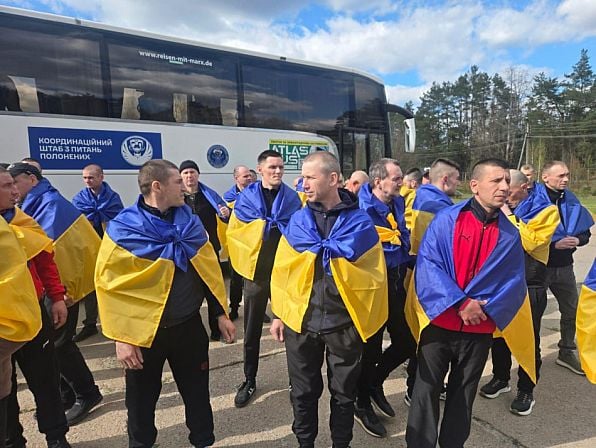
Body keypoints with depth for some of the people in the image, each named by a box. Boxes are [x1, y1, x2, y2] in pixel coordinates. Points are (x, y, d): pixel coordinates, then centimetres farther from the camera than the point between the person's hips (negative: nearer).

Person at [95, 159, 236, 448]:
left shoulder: (189, 220, 0)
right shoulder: (123, 228, -12)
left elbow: (209, 268, 5)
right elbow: (110, 284, -11)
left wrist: (221, 313, 4)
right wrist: (121, 337, -12)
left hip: (189, 326, 3)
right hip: (143, 331, -3)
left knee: (197, 392, 18)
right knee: (142, 399, 17)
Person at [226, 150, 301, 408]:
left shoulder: (292, 197, 1)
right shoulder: (246, 196, -1)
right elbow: (234, 231, -1)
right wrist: (244, 260, -6)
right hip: (256, 270, 0)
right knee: (252, 329, 12)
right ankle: (249, 380, 29)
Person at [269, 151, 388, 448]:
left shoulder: (360, 221, -7)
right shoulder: (298, 220, 0)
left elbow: (375, 275, -3)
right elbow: (282, 271, 5)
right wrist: (279, 313, 5)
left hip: (344, 322, -2)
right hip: (300, 321, 2)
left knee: (344, 393, 18)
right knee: (303, 393, 18)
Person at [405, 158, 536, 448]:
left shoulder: (510, 234, 3)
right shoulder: (446, 220, -6)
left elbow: (513, 283, 2)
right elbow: (427, 265, -13)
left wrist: (485, 307, -14)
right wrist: (460, 303, -20)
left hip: (480, 329, 3)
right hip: (439, 322, -2)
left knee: (463, 394, 17)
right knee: (426, 391, 4)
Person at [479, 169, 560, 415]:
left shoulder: (546, 211, -8)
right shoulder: (503, 208, 5)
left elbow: (530, 243, -21)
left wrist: (509, 216, -20)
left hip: (529, 286, -4)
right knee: (498, 334, 15)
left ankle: (526, 391, 22)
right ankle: (500, 378, 34)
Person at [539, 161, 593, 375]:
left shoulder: (571, 201, 5)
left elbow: (586, 233, 12)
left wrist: (577, 240, -9)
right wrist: (555, 244, -23)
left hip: (564, 267, 7)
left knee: (572, 310, 17)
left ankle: (566, 352, 36)